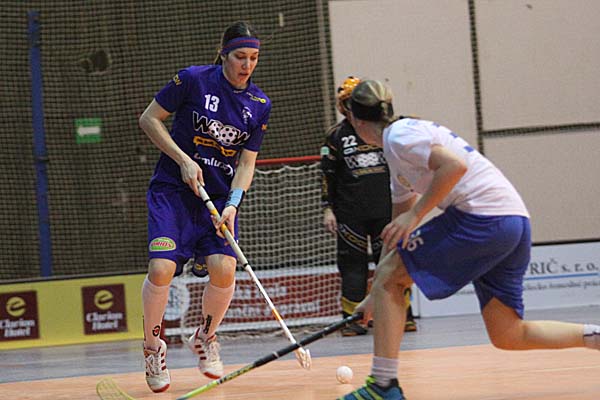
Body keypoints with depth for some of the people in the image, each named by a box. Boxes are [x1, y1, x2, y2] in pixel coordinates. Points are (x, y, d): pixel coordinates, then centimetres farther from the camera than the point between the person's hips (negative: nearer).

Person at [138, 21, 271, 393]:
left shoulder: (260, 105, 1)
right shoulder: (192, 80, -9)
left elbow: (247, 162, 3)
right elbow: (149, 119, -3)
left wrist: (232, 204, -14)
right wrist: (183, 160, -13)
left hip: (221, 196, 3)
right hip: (173, 190, -3)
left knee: (224, 269, -17)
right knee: (161, 269, -20)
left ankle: (205, 337, 13)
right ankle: (153, 347, 5)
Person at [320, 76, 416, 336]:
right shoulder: (336, 135, 3)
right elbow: (327, 175, 4)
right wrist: (327, 209, -1)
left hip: (387, 210, 1)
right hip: (351, 214, -1)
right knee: (353, 265, 0)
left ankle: (403, 316, 8)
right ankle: (354, 321, 4)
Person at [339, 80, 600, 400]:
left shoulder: (398, 135, -3)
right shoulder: (398, 157, 28)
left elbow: (455, 164, -19)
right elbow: (397, 233, 33)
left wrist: (415, 214, -13)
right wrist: (377, 298, 35)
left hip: (482, 216, -10)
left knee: (386, 276, 1)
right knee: (508, 336, 10)